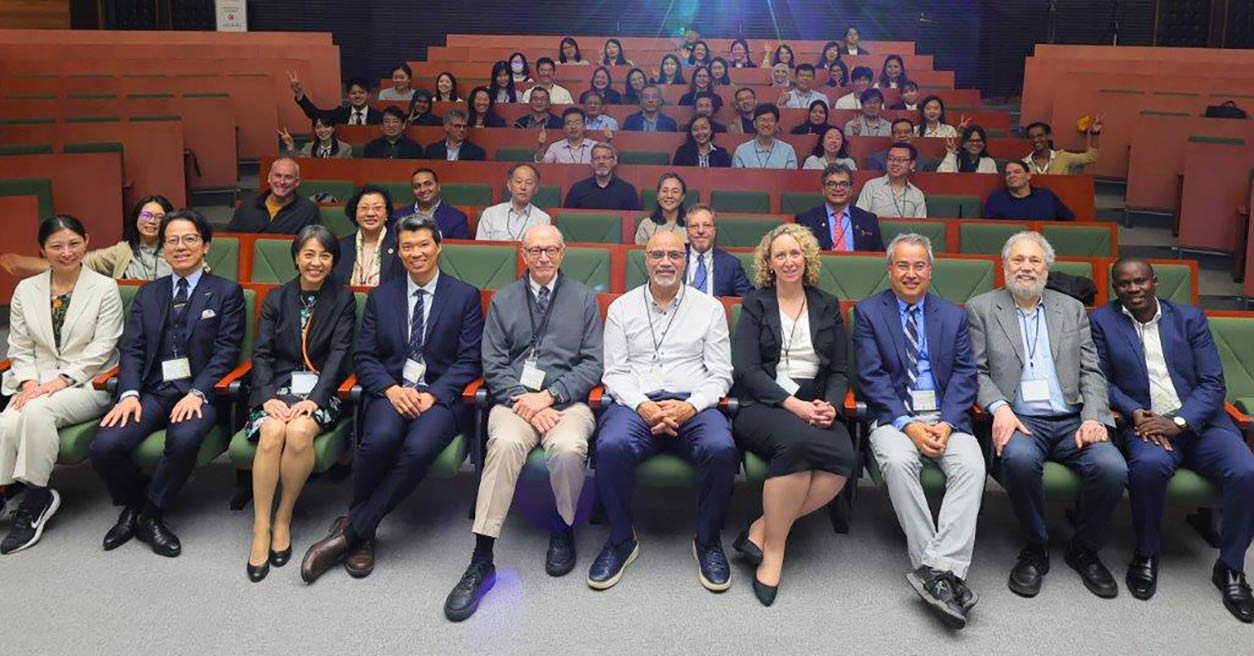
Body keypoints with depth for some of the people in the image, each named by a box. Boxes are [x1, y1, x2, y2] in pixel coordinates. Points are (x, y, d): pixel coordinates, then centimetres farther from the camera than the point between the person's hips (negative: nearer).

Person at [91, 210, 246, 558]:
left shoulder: (226, 292, 8)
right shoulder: (148, 294, 19)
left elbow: (226, 350, -2)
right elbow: (132, 348, 9)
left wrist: (197, 393, -16)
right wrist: (129, 393, -9)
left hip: (197, 392, -3)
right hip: (152, 391, 3)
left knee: (183, 440, -35)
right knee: (105, 446, -22)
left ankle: (150, 515, -8)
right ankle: (132, 505, 9)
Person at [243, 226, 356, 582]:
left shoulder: (343, 299, 7)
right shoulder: (275, 299, 12)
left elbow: (339, 353, -3)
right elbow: (261, 353, 4)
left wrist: (315, 398, -18)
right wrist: (267, 395, -15)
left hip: (320, 389, -1)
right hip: (279, 385, 1)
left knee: (300, 431, -33)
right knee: (272, 431, -32)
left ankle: (283, 519, -13)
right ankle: (260, 529, -23)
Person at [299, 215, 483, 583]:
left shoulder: (465, 297, 7)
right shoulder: (381, 297, 14)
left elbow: (468, 360, 0)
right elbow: (364, 356, 9)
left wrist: (433, 395, -14)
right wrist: (392, 389, -11)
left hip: (440, 395, -1)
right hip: (391, 391, 2)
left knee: (418, 448, -34)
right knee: (380, 438, -34)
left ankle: (350, 530, -20)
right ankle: (362, 534, -12)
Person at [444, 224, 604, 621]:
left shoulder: (583, 298, 13)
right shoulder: (504, 300, 16)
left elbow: (592, 364, 5)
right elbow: (493, 365, 8)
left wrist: (548, 396, -9)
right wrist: (523, 400, -9)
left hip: (566, 399, 0)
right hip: (514, 399, 1)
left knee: (567, 447, -34)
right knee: (506, 442, -33)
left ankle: (563, 529, -3)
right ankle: (481, 561, -30)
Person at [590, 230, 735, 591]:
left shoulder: (709, 308, 13)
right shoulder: (622, 308, 13)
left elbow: (720, 374, 8)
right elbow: (614, 373, 7)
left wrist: (690, 406, -11)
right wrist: (642, 406, -12)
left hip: (692, 406, 0)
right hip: (636, 402, 0)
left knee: (721, 449, -33)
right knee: (611, 446, -34)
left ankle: (708, 540, -8)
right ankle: (621, 539, -10)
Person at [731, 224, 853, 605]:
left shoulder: (828, 306, 17)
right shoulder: (755, 304, 9)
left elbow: (839, 372, 13)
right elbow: (745, 368, -3)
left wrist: (830, 405, -10)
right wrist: (793, 404, -17)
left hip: (815, 407, 3)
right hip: (762, 406, -3)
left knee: (843, 459, -30)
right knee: (796, 441, -38)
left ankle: (764, 528, -17)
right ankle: (773, 547, -21)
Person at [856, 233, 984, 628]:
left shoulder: (953, 316, 15)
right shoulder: (868, 312, 6)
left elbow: (964, 374, 5)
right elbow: (872, 377, -3)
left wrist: (948, 423, -12)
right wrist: (908, 425, -15)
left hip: (946, 417, 2)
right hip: (894, 416, -2)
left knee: (972, 464, -28)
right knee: (897, 462, -33)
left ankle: (937, 569, -31)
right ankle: (946, 572, -27)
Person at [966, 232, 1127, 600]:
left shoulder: (1072, 309, 18)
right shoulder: (981, 308, 9)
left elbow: (1091, 372, 12)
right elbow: (977, 371, 2)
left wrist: (1093, 418, -5)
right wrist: (999, 408, -16)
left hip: (1072, 420, 3)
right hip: (1020, 420, -3)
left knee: (1112, 468, -25)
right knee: (1019, 458, -36)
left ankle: (1085, 549, 2)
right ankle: (1035, 548, -10)